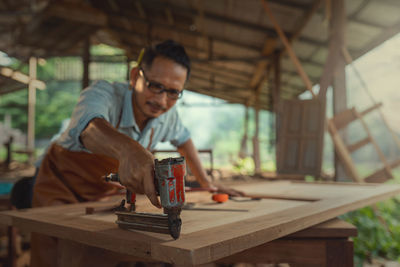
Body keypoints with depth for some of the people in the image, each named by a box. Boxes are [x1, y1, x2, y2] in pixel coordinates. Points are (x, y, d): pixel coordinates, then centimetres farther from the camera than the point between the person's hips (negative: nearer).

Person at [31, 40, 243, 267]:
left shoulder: (167, 112, -14)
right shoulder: (103, 94, -31)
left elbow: (182, 138, 7)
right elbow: (90, 126, -54)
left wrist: (206, 182, 7)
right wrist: (128, 149, -75)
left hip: (109, 192, 4)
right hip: (63, 186, -3)